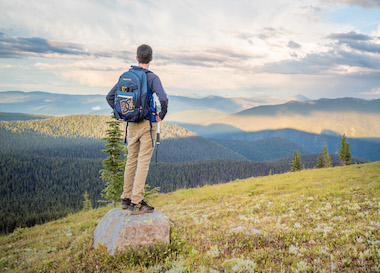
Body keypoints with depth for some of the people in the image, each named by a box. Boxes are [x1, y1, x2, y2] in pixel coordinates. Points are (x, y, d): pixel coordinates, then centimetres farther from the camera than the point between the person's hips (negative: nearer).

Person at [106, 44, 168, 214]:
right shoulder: (152, 77, -11)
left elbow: (110, 96, 11)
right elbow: (163, 99, -25)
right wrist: (162, 115, -8)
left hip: (132, 124, 6)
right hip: (148, 124, -6)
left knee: (131, 160, 14)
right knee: (143, 162, -4)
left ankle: (126, 199, 21)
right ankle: (137, 203, -3)